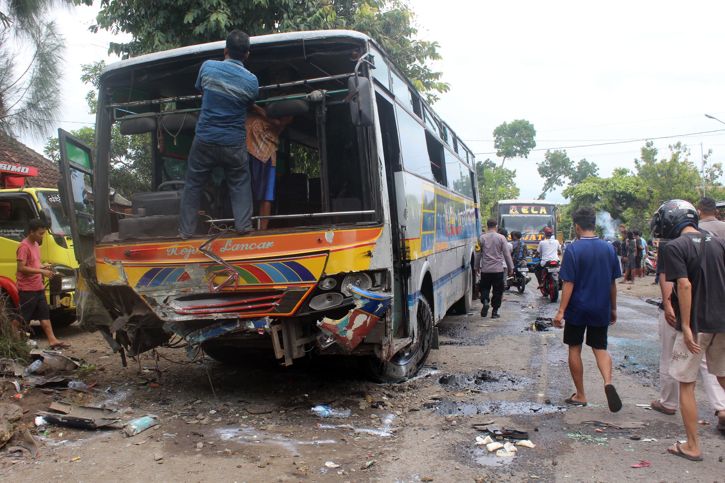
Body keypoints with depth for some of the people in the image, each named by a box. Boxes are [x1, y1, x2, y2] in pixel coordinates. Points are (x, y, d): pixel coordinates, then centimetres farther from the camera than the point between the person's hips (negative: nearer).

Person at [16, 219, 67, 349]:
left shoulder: (35, 244, 14)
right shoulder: (24, 246, -14)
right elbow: (21, 268, -21)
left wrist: (43, 267, 7)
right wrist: (41, 271, -22)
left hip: (38, 287, 9)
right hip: (27, 289, -9)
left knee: (45, 315, 7)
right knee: (24, 318, 0)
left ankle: (52, 340, 8)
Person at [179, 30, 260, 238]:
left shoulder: (207, 67, -4)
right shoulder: (251, 81, -6)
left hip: (204, 140, 1)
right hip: (234, 144, 0)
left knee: (193, 184, 13)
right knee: (240, 184, 16)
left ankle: (186, 230, 16)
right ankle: (243, 226, 10)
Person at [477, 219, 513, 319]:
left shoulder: (482, 238, 0)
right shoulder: (501, 238, -3)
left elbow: (478, 254, 8)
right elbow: (507, 254, -2)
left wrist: (477, 267, 20)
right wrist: (511, 268, 6)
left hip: (485, 269, 1)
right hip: (498, 269, -1)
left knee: (484, 288, 13)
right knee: (497, 290, 7)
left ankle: (485, 301, -14)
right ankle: (495, 312, 8)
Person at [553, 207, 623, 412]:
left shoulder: (573, 250, -13)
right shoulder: (608, 248, 0)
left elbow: (569, 284, -16)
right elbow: (612, 283, 7)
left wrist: (561, 311, -12)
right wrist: (613, 308, 17)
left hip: (577, 309, -3)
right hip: (601, 310, 4)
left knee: (574, 349, 11)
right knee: (600, 348, 14)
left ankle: (580, 395, 17)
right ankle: (608, 382, -13)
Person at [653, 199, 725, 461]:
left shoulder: (675, 246, -12)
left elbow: (685, 285, -20)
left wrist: (686, 326, -19)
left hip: (696, 325, -6)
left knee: (686, 385, 7)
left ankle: (692, 446, 13)